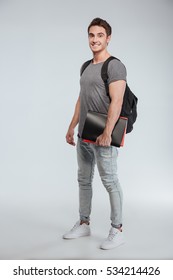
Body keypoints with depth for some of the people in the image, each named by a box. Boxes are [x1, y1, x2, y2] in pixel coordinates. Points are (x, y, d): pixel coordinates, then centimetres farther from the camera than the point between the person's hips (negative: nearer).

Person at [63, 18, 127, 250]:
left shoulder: (115, 66, -11)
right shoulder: (87, 67, 16)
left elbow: (116, 102, -21)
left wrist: (107, 132, -28)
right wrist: (72, 127, 18)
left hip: (102, 135, -9)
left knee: (110, 181, -3)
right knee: (84, 180, 15)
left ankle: (117, 230, 7)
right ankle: (83, 224, 28)